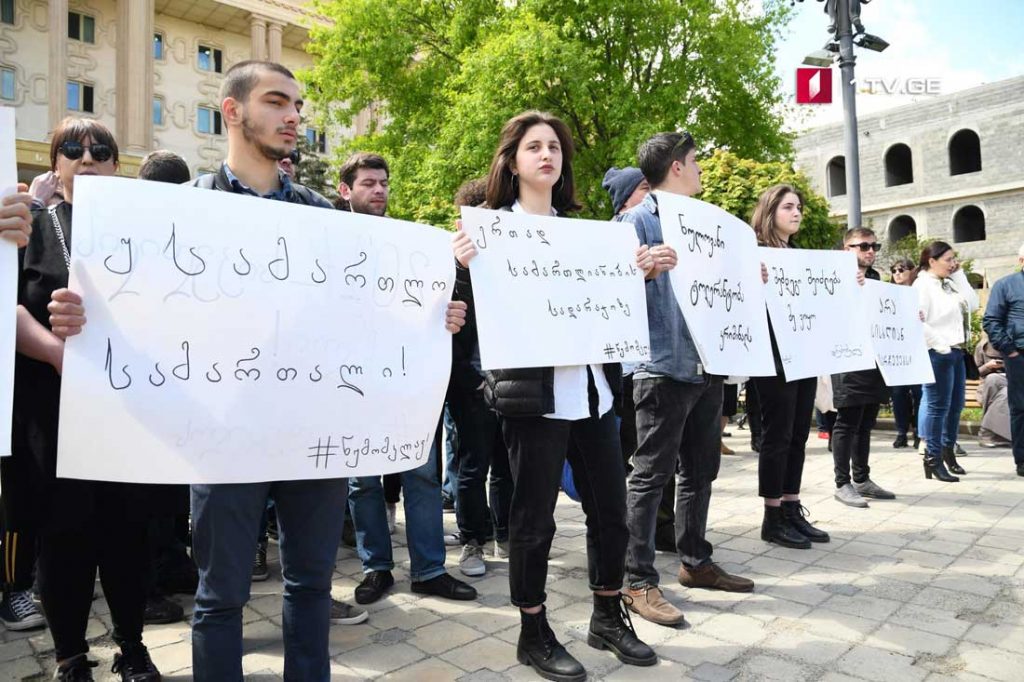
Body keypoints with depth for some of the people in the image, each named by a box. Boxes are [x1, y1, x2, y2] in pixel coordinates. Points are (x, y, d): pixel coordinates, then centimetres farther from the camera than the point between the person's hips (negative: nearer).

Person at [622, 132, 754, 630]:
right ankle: (640, 581, 4)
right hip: (663, 367, -8)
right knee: (650, 475, -4)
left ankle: (695, 561, 29)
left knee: (700, 469, 15)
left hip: (706, 365, 9)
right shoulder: (639, 219, -5)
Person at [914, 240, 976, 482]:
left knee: (956, 405, 14)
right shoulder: (922, 285, -12)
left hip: (956, 352, 9)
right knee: (938, 406, -4)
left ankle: (948, 452, 28)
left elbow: (971, 302, 12)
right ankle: (933, 459, 4)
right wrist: (939, 345, -18)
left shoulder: (948, 283, 15)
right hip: (938, 354, -9)